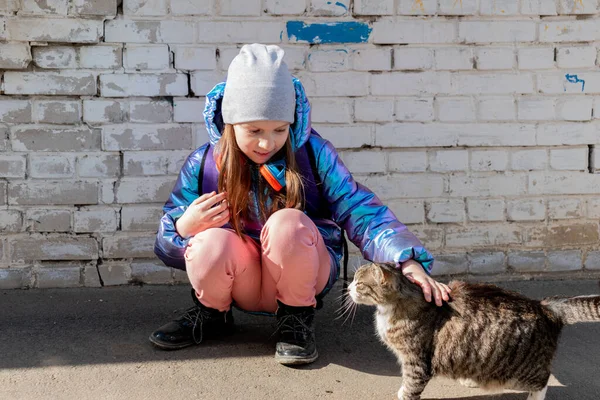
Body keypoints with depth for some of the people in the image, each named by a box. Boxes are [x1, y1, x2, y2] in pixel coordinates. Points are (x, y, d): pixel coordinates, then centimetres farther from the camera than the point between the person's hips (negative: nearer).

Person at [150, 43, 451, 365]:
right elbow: (166, 250, -4)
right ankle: (210, 314, 2)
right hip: (244, 286, 1)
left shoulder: (312, 153, -11)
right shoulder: (204, 164, -9)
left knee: (287, 223, -33)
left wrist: (408, 261, -32)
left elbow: (361, 212, -17)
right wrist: (184, 227, -28)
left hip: (302, 275, -1)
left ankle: (297, 318, -5)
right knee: (212, 241, -33)